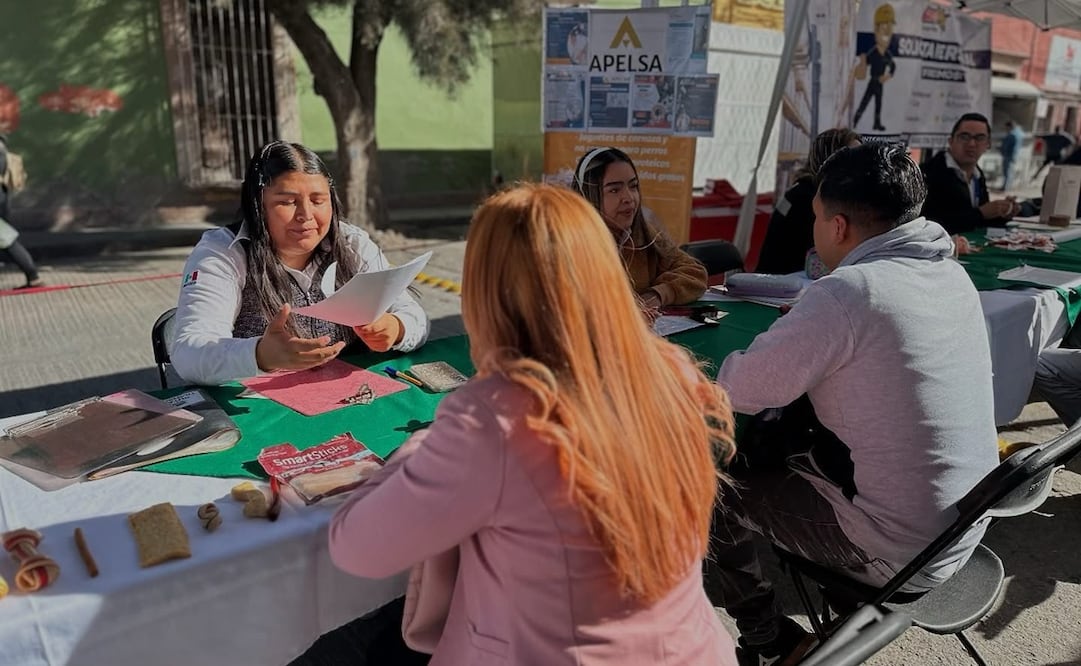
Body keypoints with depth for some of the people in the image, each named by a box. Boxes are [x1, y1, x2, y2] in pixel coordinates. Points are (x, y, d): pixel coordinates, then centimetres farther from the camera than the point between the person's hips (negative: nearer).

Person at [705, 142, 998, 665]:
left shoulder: (848, 292, -26)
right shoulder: (951, 274, 1)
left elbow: (737, 391, -19)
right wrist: (803, 333, 5)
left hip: (901, 554, -8)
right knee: (781, 454, 23)